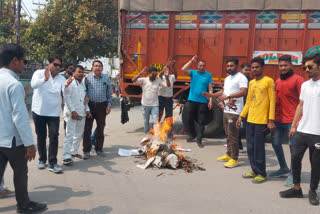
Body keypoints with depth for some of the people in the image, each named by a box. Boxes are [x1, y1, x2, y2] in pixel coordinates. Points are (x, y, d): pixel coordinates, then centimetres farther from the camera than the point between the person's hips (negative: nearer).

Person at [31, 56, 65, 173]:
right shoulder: (39, 73, -3)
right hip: (39, 111, -1)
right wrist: (45, 79, -41)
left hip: (54, 112, 1)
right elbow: (33, 84, -23)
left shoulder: (61, 79, 2)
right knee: (41, 136, 11)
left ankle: (53, 163, -2)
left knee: (54, 136, -7)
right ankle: (42, 159, 26)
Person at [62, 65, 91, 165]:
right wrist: (73, 110, -19)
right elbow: (67, 97, -13)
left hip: (82, 113, 8)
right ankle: (66, 156, -11)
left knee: (79, 134, 13)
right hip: (72, 113, -8)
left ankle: (74, 151, 26)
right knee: (70, 134, -11)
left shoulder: (83, 85, 19)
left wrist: (87, 109, 11)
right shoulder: (70, 83, -6)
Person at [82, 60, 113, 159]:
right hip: (90, 105, -2)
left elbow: (109, 93, 13)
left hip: (102, 106, 2)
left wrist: (109, 105, 4)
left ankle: (99, 149, 22)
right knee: (87, 129, -2)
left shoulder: (106, 78, 8)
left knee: (100, 128, 9)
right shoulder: (87, 78, 1)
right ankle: (86, 150, 7)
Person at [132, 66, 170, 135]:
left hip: (155, 105, 0)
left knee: (155, 121, -8)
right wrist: (141, 73, -28)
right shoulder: (144, 80, -4)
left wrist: (167, 77, -22)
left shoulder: (158, 80, 2)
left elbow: (168, 85, -4)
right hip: (145, 105, 0)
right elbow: (134, 80, -17)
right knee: (146, 122, 13)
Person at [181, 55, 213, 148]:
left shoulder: (208, 75, 3)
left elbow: (210, 88, 3)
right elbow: (183, 69, -12)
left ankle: (199, 140, 7)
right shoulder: (193, 73, 4)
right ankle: (192, 135, 30)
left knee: (201, 122, 0)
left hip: (202, 102, -1)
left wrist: (210, 100, -4)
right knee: (189, 119, 9)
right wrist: (192, 61, -11)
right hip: (191, 100, 1)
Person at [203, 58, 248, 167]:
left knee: (233, 136, -5)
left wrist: (228, 96, -27)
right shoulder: (227, 78, 20)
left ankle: (234, 159, 3)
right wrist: (211, 95, 15)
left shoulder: (241, 77, -10)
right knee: (228, 134, 16)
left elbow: (243, 92, -23)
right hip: (226, 110, 9)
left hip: (234, 112, -9)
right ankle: (228, 155, 27)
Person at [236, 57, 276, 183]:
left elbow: (272, 101, -9)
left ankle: (261, 174, 9)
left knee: (259, 148, -3)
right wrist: (241, 116, 13)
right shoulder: (251, 83, 15)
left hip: (262, 121, -7)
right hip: (250, 120, 7)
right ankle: (254, 170, 23)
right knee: (250, 148, 10)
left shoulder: (268, 81, -5)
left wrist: (271, 120, -15)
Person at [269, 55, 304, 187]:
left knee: (293, 145, -2)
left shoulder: (298, 80, -6)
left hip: (291, 120, -7)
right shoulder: (277, 82, 14)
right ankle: (284, 169, 29)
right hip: (278, 119, 7)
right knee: (276, 143, 12)